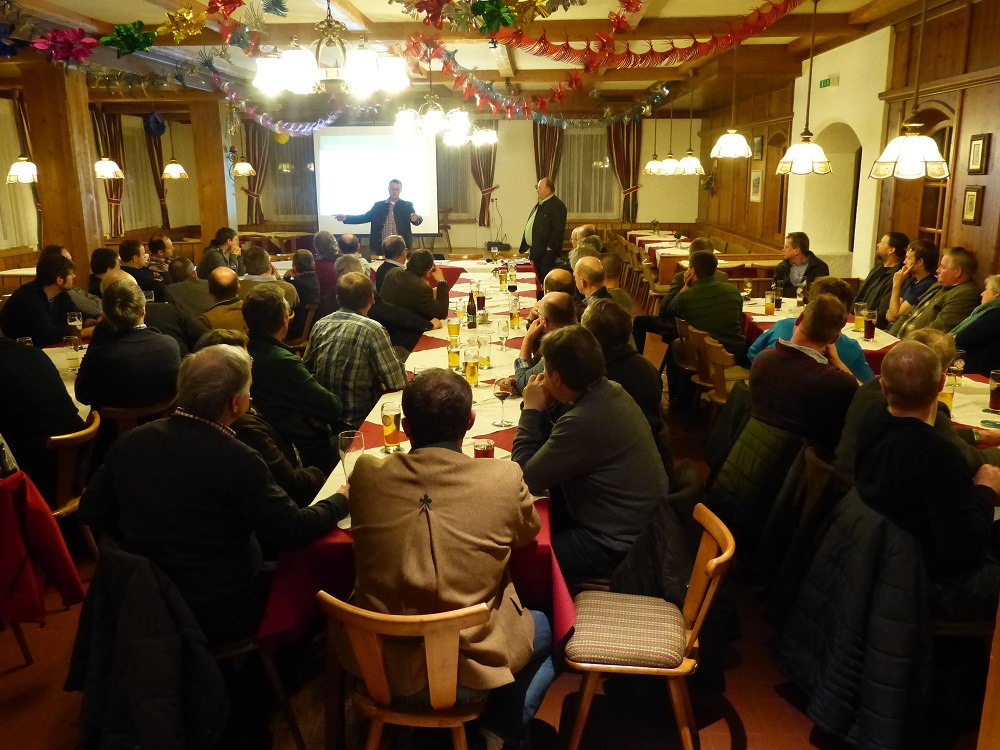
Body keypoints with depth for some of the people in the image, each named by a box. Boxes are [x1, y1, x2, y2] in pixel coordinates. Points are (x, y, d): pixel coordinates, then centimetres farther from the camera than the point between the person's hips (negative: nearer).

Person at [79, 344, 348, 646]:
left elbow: (91, 512, 6)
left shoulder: (132, 440, -6)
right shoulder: (238, 461, -24)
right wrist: (341, 500, 0)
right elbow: (292, 532, -17)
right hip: (219, 620, -6)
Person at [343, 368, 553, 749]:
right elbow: (528, 531, 2)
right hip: (471, 668, -4)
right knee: (549, 627, 26)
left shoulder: (366, 473, -14)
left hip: (378, 663, 4)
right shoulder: (503, 478, -21)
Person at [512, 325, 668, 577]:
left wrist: (532, 409, -14)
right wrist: (544, 409, -5)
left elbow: (527, 478, -20)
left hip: (617, 545, -9)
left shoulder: (582, 422, -32)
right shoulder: (611, 391, -3)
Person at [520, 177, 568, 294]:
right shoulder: (539, 205, 18)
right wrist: (528, 247, 18)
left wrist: (550, 247, -20)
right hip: (534, 250, 9)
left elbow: (559, 229, -18)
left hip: (546, 252, -9)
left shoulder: (557, 205, -11)